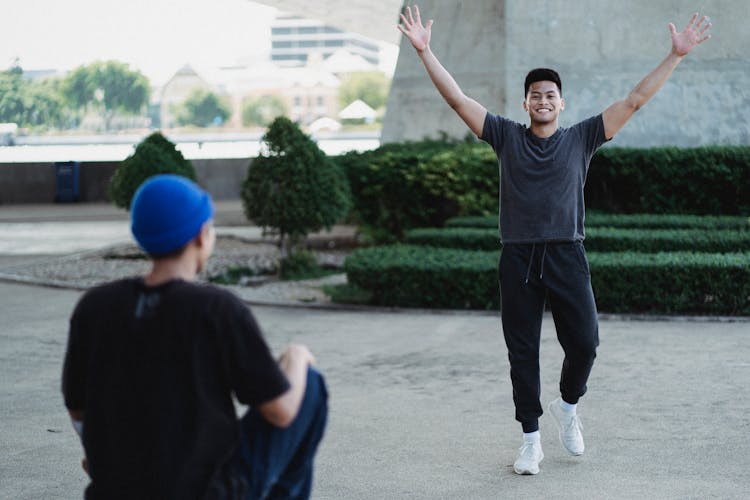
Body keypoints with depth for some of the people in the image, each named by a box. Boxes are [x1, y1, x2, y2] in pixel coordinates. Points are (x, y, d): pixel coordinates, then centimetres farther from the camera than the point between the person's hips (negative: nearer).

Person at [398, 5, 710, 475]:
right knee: (522, 353, 4)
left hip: (567, 257, 0)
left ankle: (569, 405, 25)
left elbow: (635, 100, 3)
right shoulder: (507, 136, 7)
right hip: (518, 258, 0)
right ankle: (531, 439, 15)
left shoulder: (581, 137, 7)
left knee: (584, 343, -6)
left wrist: (676, 55, -2)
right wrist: (424, 50, -5)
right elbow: (457, 98, 2)